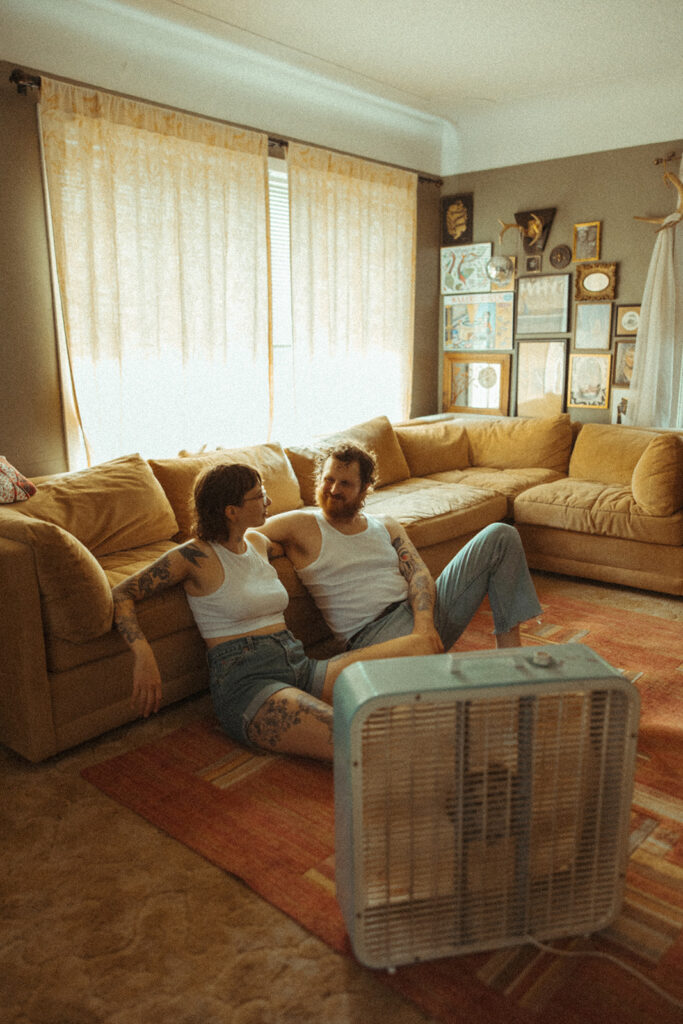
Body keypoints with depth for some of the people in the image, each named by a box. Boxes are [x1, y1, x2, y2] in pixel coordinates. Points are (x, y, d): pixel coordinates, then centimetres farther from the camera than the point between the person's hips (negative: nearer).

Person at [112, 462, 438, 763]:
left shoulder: (257, 542, 18)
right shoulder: (196, 556, -4)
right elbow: (121, 594, -5)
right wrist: (144, 656, -19)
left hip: (299, 666, 8)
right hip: (244, 680, -7)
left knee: (420, 649, -13)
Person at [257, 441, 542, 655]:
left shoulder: (386, 526, 17)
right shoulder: (302, 525, 3)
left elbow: (419, 574, 4)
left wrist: (424, 620, -17)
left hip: (421, 611, 6)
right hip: (372, 633, -6)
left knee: (500, 536, -1)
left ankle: (510, 654, -3)